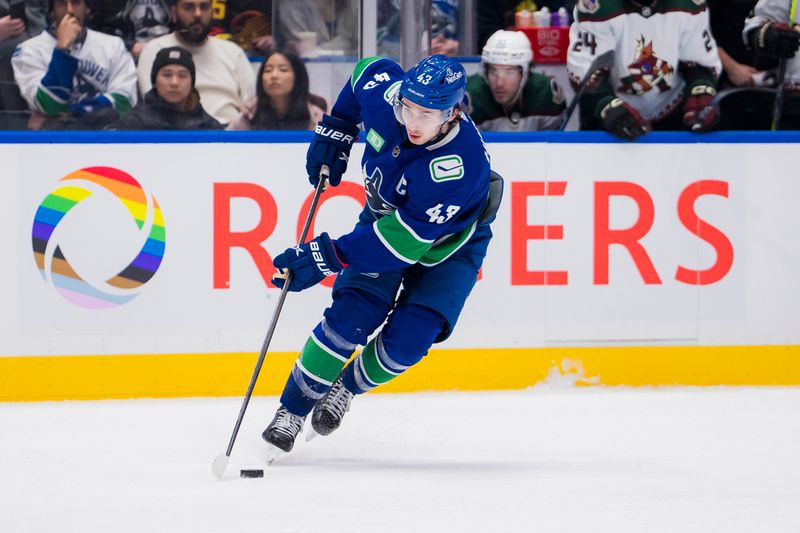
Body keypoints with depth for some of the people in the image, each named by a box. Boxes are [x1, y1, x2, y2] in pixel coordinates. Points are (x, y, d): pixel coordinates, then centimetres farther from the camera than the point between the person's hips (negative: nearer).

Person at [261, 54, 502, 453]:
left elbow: (403, 241, -38)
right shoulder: (385, 92, -27)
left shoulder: (460, 166, -41)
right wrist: (335, 131, -1)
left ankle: (346, 388, 13)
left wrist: (325, 258, -38)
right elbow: (369, 69, 1)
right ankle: (292, 409, -2)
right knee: (350, 317, -15)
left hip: (448, 245, -4)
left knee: (406, 339, -17)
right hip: (384, 215, 4)